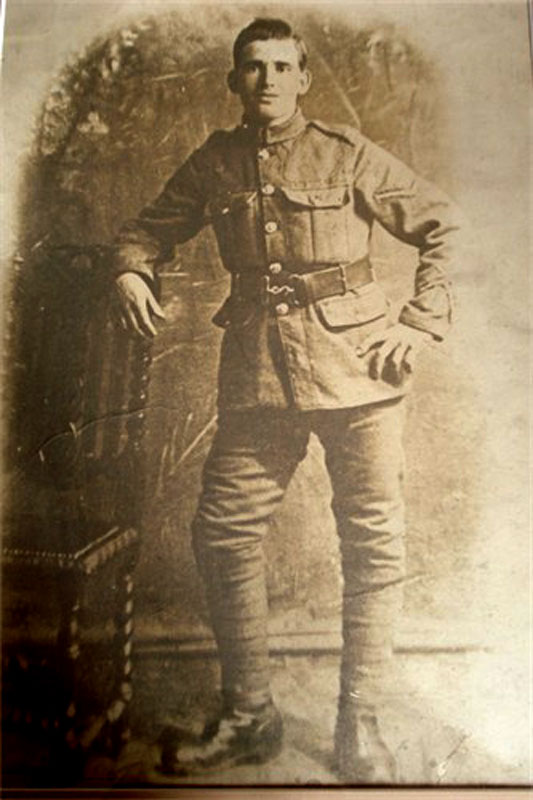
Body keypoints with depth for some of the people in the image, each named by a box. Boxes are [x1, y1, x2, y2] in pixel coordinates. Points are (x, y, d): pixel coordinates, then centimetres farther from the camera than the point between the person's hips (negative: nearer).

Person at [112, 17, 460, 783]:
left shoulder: (347, 154, 0)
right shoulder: (214, 163, 9)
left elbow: (445, 225, 4)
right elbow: (150, 225, 20)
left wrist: (420, 320, -6)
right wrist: (131, 271, -2)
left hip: (353, 364, -2)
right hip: (257, 368, 3)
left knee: (374, 540, 0)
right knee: (222, 533, 2)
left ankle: (361, 725, 19)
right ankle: (249, 717, 21)